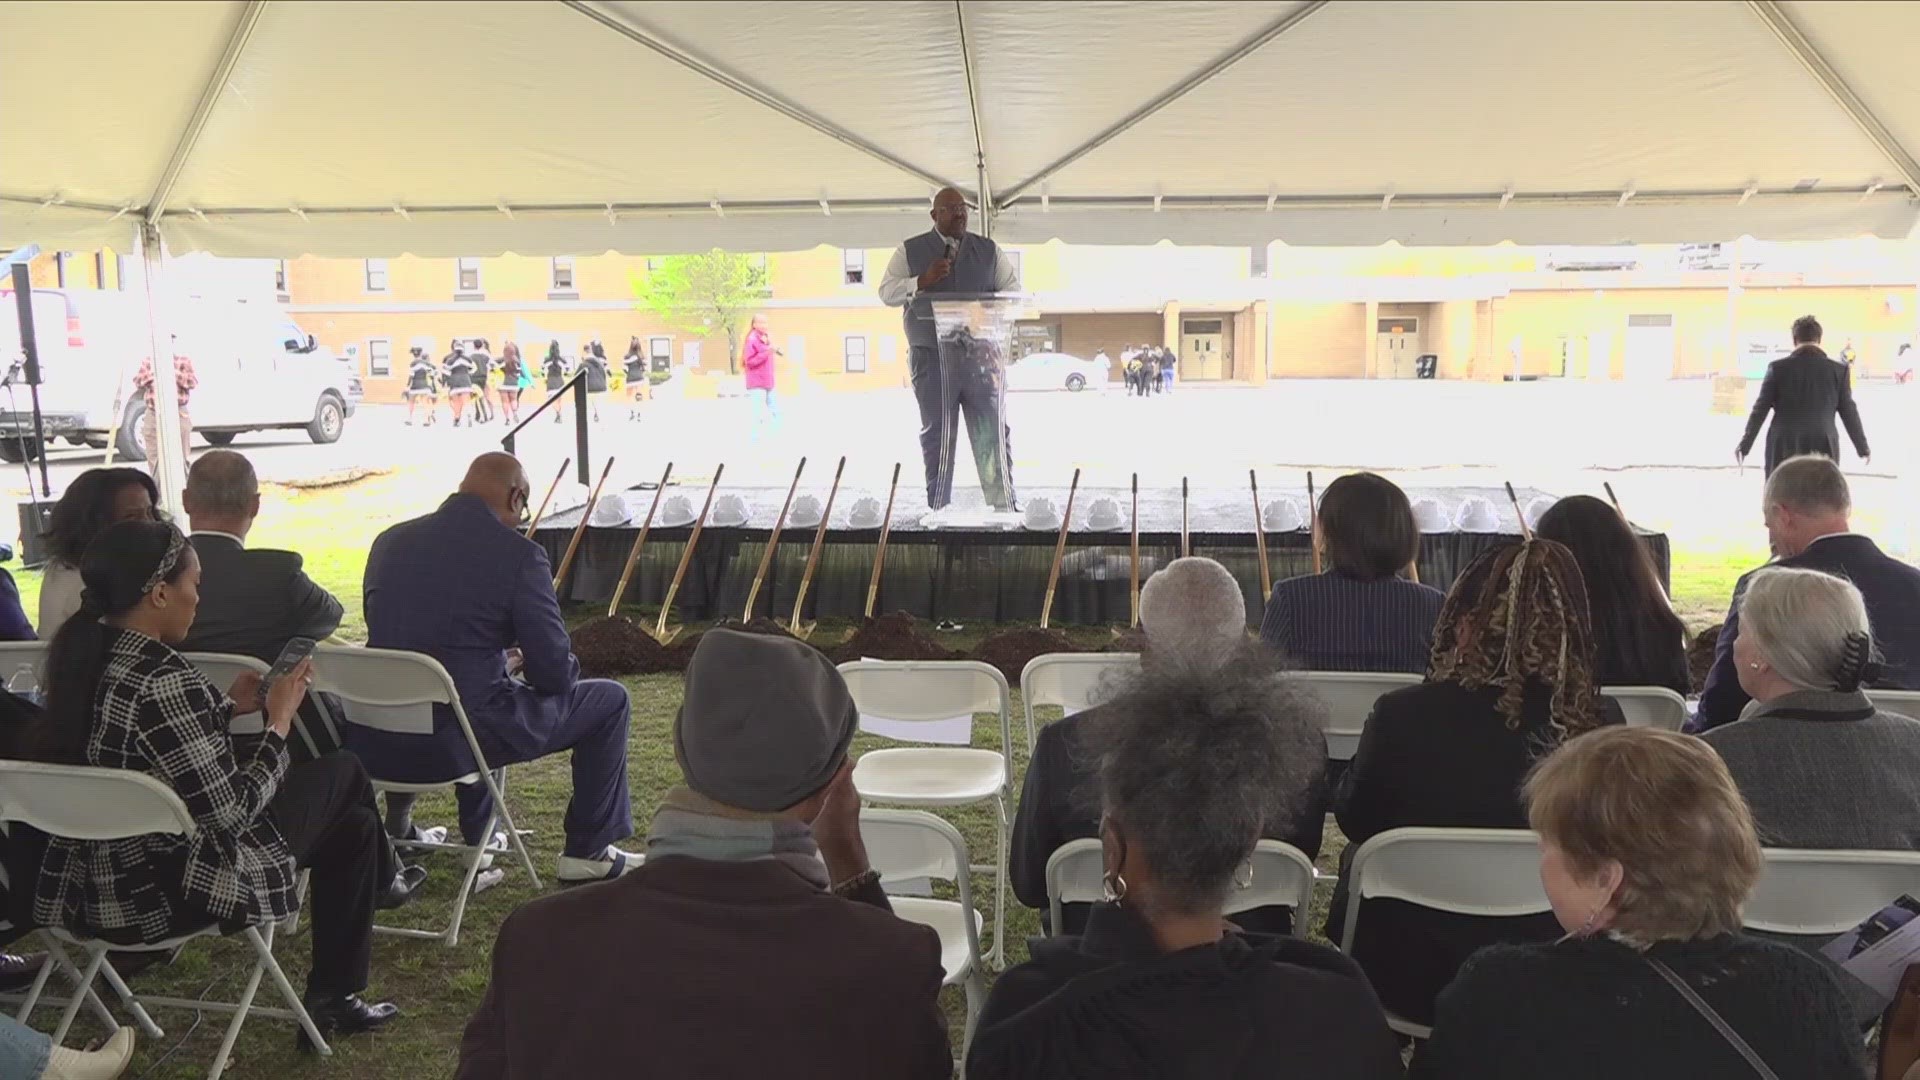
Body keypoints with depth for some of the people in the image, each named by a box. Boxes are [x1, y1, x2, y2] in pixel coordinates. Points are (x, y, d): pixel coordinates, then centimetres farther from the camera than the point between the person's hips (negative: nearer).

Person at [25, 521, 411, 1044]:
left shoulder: (85, 656, -2)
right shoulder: (163, 681, -30)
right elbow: (231, 813, -25)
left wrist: (227, 707, 10)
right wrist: (279, 720, -14)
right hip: (172, 891, -9)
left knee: (351, 821, 22)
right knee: (342, 772, 11)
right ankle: (381, 879, 38)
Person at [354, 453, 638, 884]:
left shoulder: (389, 540, 6)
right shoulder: (519, 554, -12)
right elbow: (554, 673, -10)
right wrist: (522, 665, 16)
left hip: (375, 743, 7)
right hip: (453, 742, -7)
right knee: (608, 699, 14)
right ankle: (587, 853, 22)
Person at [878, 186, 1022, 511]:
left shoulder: (989, 250, 13)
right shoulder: (910, 251, 8)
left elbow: (1013, 290, 11)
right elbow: (886, 292, 3)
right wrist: (922, 281, -14)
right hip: (932, 357, -1)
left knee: (993, 433, 0)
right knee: (937, 435, 4)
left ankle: (1005, 507, 4)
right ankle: (937, 510, 9)